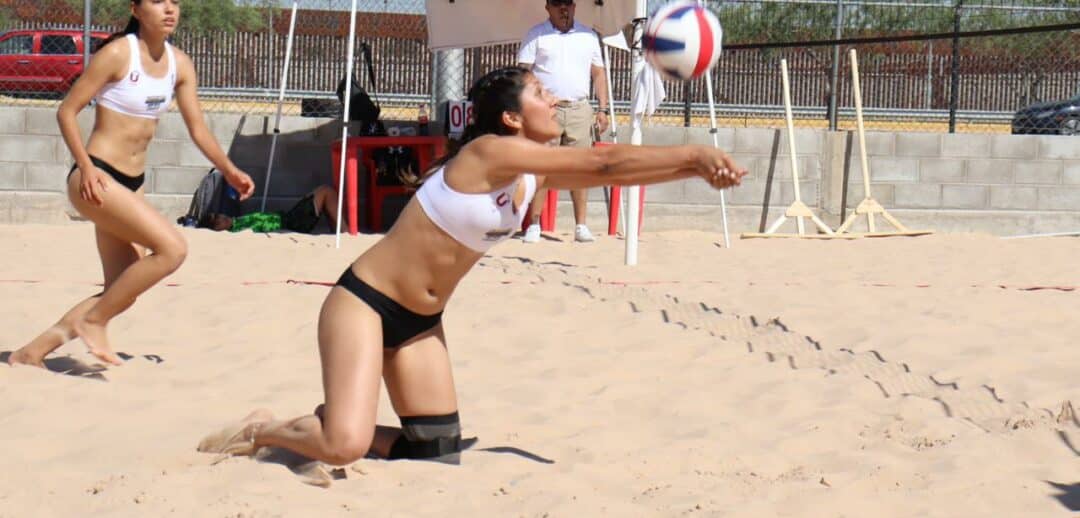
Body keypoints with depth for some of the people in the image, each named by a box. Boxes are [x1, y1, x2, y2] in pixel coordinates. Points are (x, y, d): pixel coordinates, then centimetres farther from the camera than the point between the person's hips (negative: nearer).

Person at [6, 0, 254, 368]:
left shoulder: (179, 64, 6)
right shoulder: (117, 54, -14)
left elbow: (198, 128, 12)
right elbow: (67, 111, -11)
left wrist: (228, 170, 1)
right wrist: (85, 166, -21)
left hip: (132, 184, 8)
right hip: (96, 179, -8)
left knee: (122, 293, 8)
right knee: (172, 248, -22)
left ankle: (33, 351, 18)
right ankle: (93, 321, -6)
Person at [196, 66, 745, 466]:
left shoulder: (536, 176, 5)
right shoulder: (491, 152, -21)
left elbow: (611, 173, 3)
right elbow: (604, 162, -23)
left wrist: (696, 164, -8)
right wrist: (693, 154, -21)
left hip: (420, 321, 9)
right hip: (364, 300, -9)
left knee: (440, 453, 3)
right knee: (344, 446, -23)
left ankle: (320, 427, 20)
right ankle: (263, 430, 7)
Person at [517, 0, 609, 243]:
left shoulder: (588, 36, 14)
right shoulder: (536, 35, 5)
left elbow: (598, 74, 16)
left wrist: (603, 109, 7)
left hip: (579, 109, 2)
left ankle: (581, 226, 3)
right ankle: (534, 225, -3)